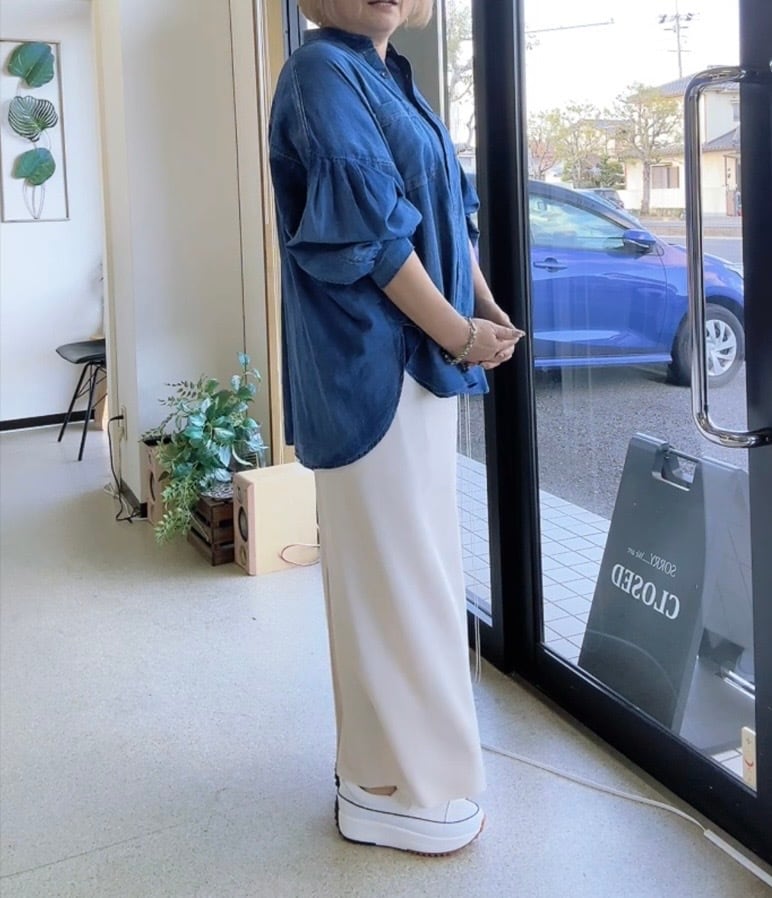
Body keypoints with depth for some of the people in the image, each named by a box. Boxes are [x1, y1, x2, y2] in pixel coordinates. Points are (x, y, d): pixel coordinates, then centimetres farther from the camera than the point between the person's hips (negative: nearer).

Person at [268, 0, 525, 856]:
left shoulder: (391, 74, 16)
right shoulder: (322, 71, -12)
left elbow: (446, 204, 19)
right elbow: (368, 230, -19)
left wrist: (484, 305, 5)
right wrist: (458, 335, -12)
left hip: (416, 355, 10)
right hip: (371, 364, -10)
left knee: (414, 556, 16)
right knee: (391, 565, -1)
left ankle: (393, 759, 32)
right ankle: (396, 784, 13)